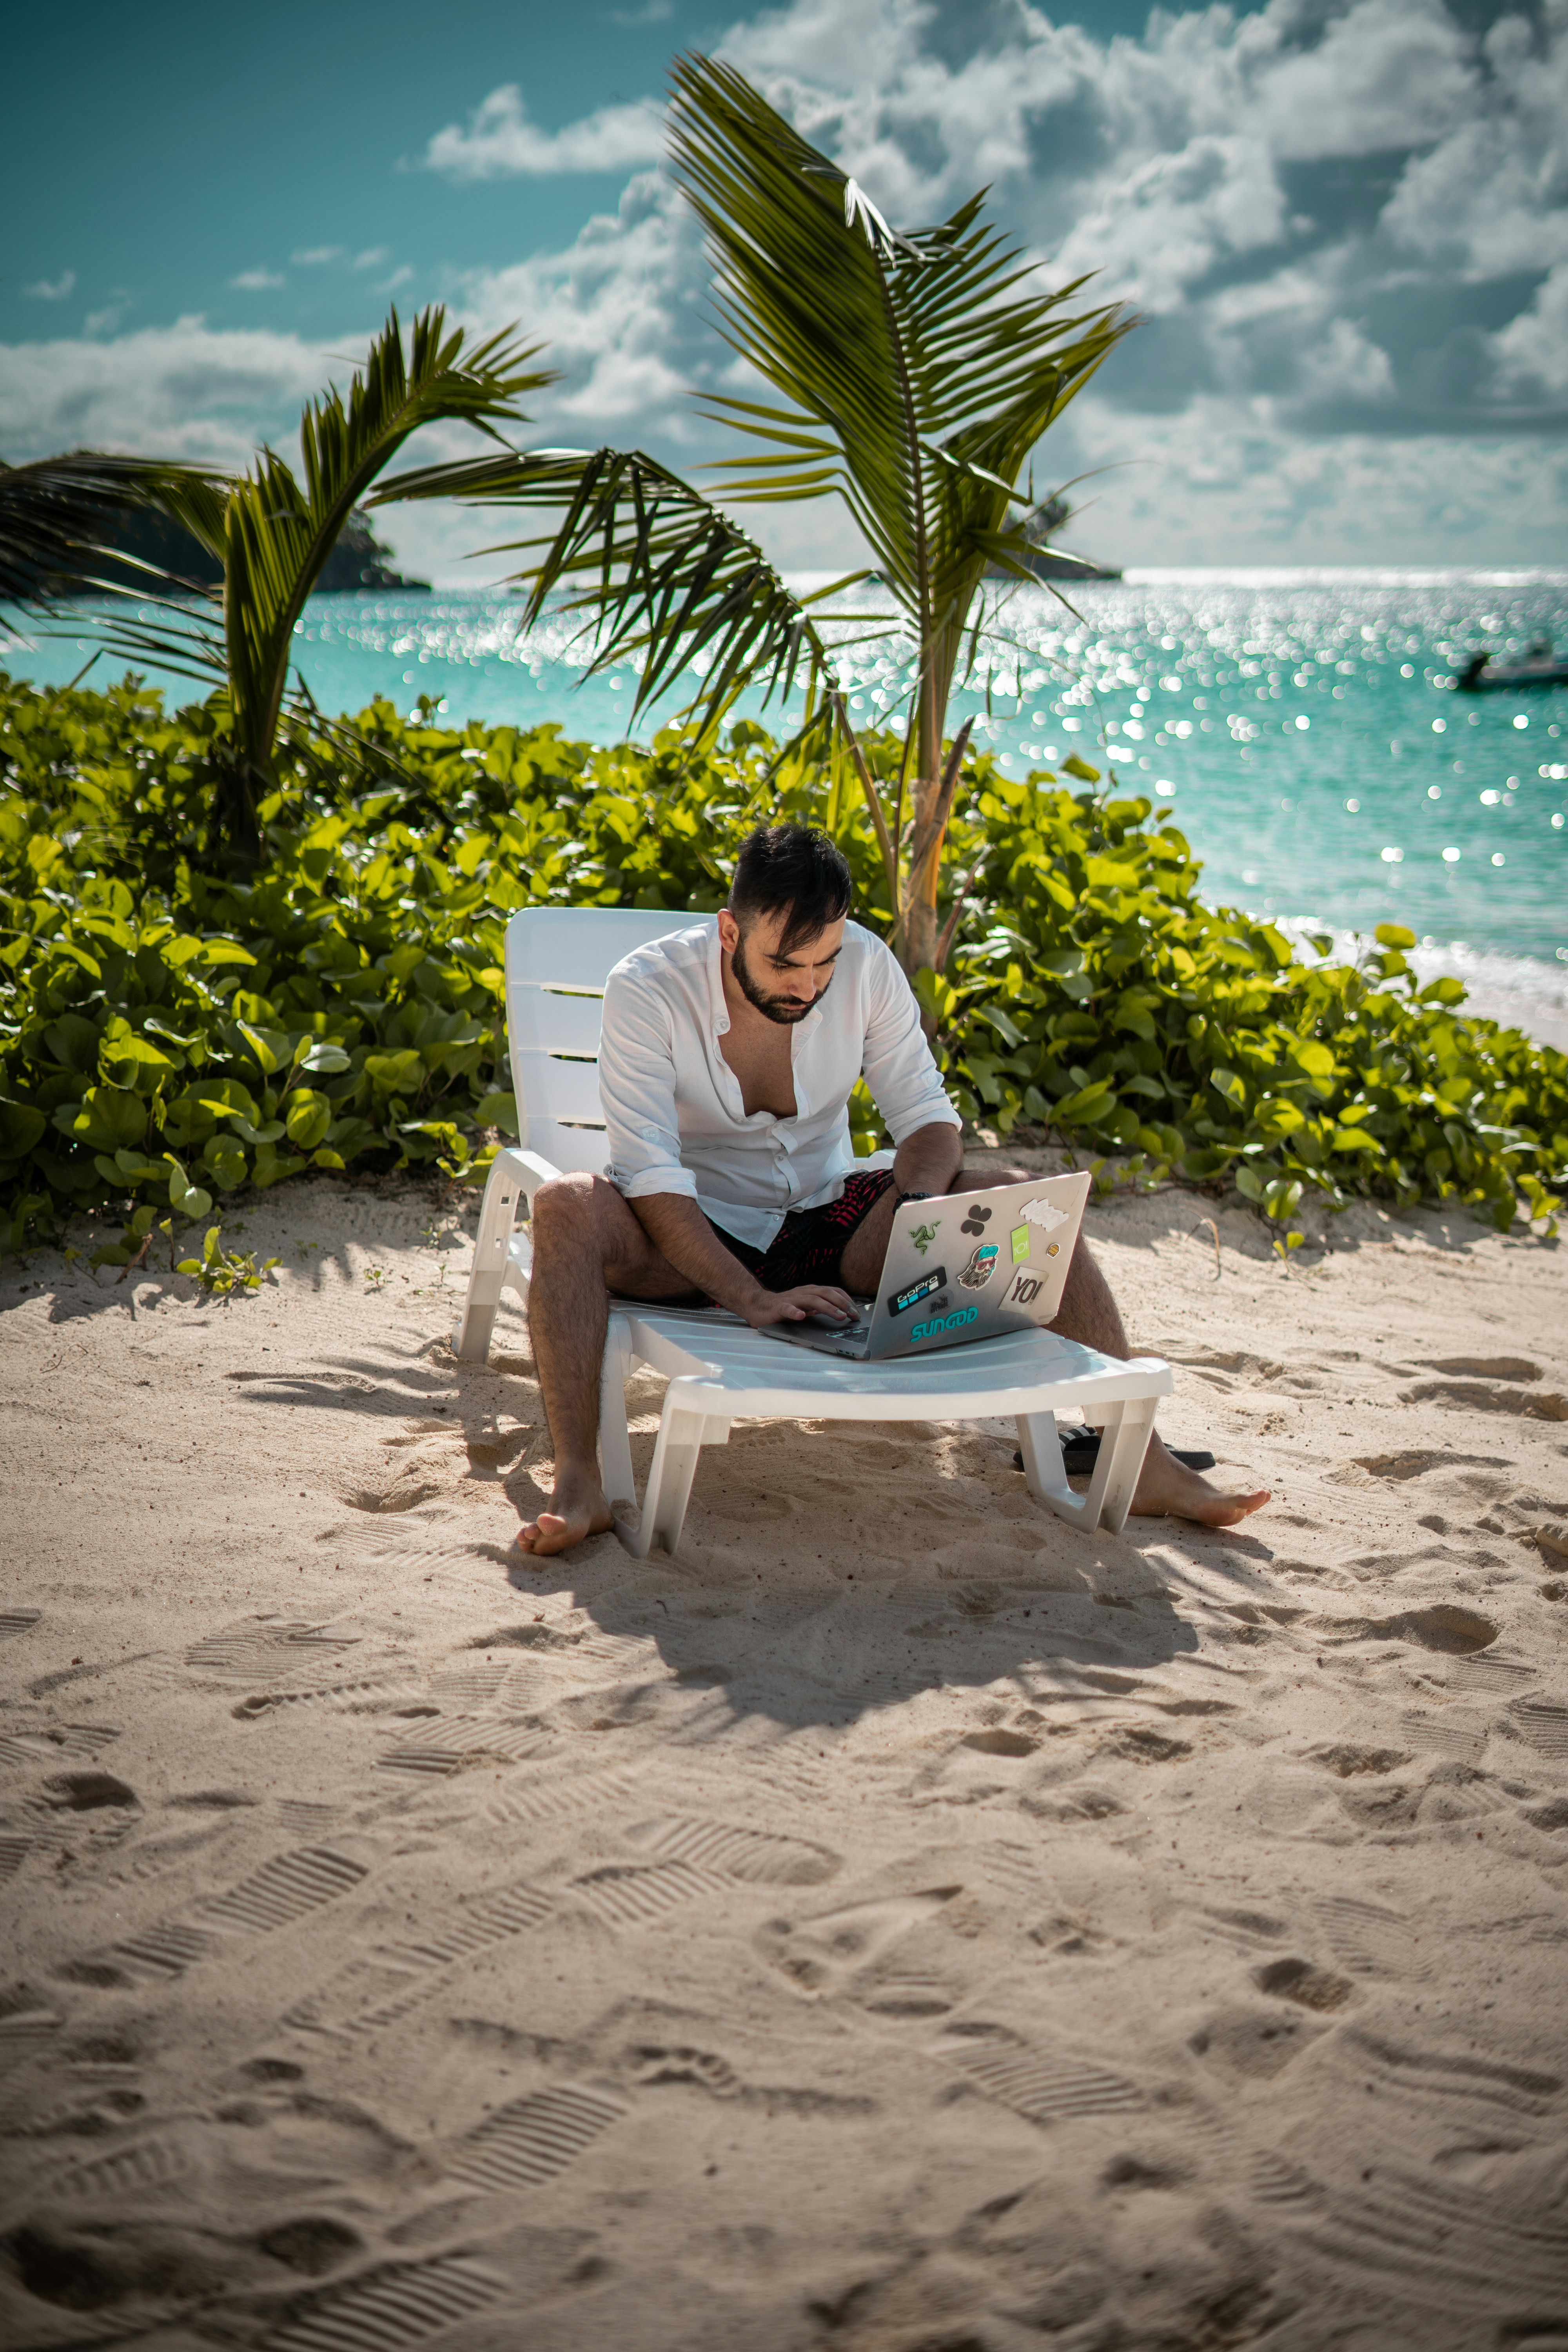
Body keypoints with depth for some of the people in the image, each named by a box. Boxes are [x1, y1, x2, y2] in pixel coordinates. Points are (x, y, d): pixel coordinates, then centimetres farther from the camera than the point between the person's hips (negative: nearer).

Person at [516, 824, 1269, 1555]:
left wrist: (920, 1207, -25)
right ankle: (577, 1483, -40)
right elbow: (651, 1177, -25)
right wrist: (752, 1300, -38)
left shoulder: (866, 966, -9)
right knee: (566, 1207, -36)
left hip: (827, 1220, 3)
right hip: (695, 1239, -3)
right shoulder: (647, 989, -19)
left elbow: (926, 1116, -2)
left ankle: (1142, 1461, -15)